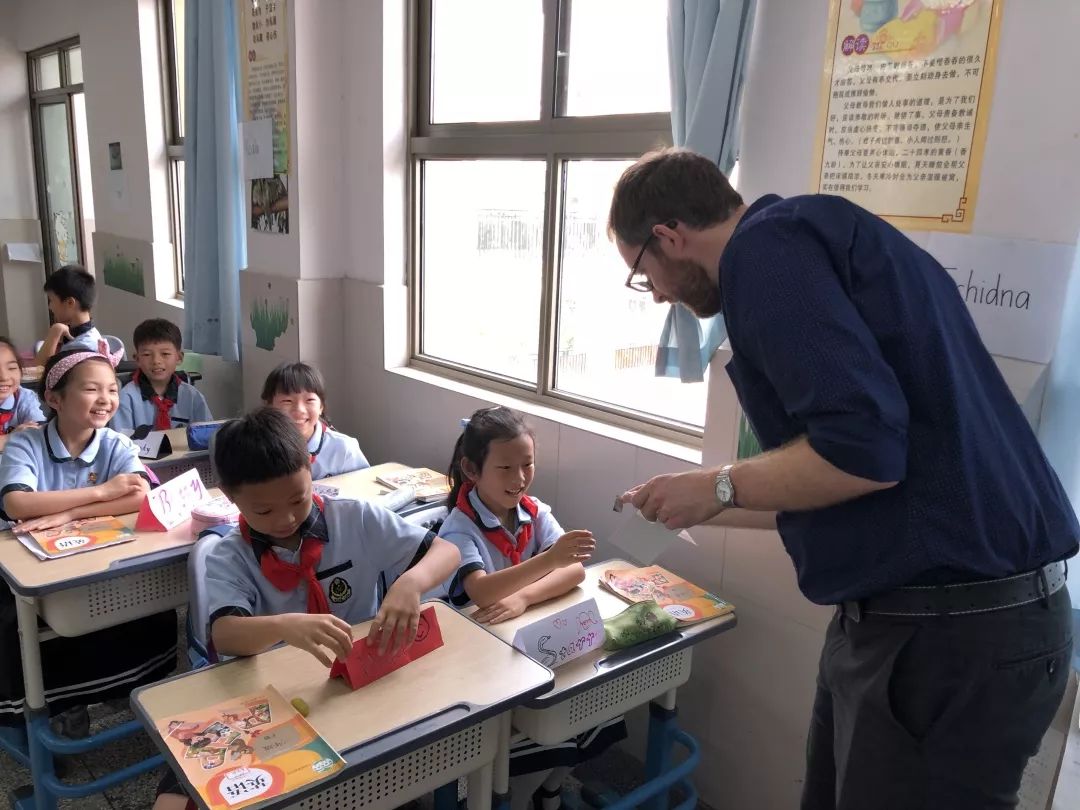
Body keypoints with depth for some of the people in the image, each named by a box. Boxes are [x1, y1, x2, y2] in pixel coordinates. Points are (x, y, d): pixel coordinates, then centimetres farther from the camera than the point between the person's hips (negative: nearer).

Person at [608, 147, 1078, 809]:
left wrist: (719, 487, -9)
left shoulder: (768, 244, -14)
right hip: (914, 611, 9)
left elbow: (863, 450, -26)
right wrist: (712, 510, 30)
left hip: (951, 630, -9)